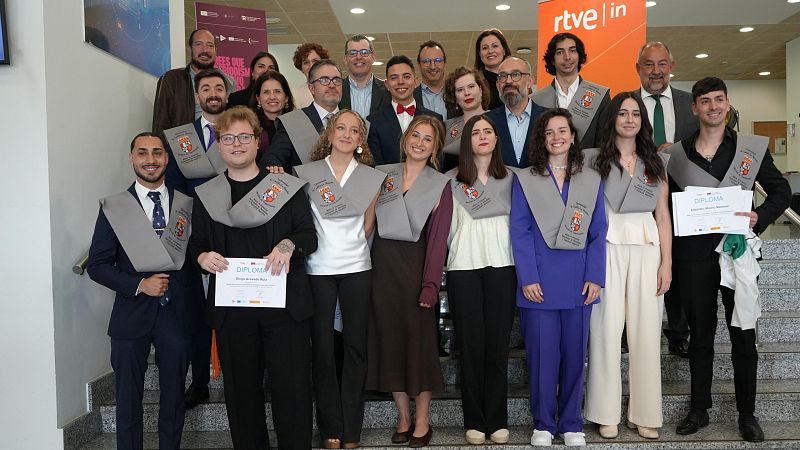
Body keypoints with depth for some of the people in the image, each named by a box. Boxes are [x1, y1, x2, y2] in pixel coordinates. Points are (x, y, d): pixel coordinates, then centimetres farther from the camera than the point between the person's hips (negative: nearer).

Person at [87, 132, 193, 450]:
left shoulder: (188, 205, 2)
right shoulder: (113, 208, -1)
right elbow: (97, 264, -3)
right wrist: (139, 285, -14)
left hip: (176, 314, 1)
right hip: (132, 314, -1)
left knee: (173, 398, 13)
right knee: (128, 400, 11)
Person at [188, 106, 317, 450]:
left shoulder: (286, 186, 5)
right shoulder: (206, 195, 11)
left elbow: (310, 237, 2)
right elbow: (196, 244, 15)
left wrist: (289, 245, -19)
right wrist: (202, 256, -8)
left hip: (285, 303, -2)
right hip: (231, 306, 2)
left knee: (292, 386, 0)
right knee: (241, 387, 10)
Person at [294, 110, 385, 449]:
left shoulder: (372, 177, 5)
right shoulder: (307, 173, 1)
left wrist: (351, 247, 9)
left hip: (357, 269, 1)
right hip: (318, 269, -1)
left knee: (355, 345, 3)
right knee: (322, 347, 2)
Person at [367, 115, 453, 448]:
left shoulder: (440, 184, 1)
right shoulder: (382, 174, 8)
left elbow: (438, 238, -6)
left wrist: (431, 283, -13)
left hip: (415, 265, -2)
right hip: (382, 264, 3)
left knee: (419, 338, 3)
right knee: (389, 337, 7)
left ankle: (422, 419, 18)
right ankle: (403, 416, 22)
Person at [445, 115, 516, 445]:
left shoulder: (510, 178, 11)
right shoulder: (451, 180, 5)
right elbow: (449, 226, 6)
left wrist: (521, 263, 5)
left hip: (501, 265, 1)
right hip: (463, 266, -1)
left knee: (498, 342, 2)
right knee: (471, 343, 1)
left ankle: (497, 420, 12)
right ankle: (474, 421, 11)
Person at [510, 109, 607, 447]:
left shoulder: (592, 180, 9)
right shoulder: (525, 180, 4)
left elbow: (598, 233, 5)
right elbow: (520, 232, -3)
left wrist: (595, 277, -4)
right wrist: (528, 278, -11)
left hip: (578, 282, 2)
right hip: (539, 282, -2)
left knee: (574, 353, 8)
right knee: (542, 354, 3)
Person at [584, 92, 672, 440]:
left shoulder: (656, 163, 13)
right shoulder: (596, 160, 5)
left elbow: (663, 215, 11)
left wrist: (667, 262, 3)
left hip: (647, 248, 2)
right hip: (607, 248, -2)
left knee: (646, 330, 3)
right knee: (607, 328, -1)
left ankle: (645, 414, 14)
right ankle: (606, 414, 8)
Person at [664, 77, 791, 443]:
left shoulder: (753, 148, 3)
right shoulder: (676, 154, 3)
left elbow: (781, 191, 7)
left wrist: (760, 217, -12)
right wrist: (668, 262, -2)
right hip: (693, 255, 1)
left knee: (743, 336, 7)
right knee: (700, 335, 11)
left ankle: (747, 414, 23)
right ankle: (699, 410, 24)